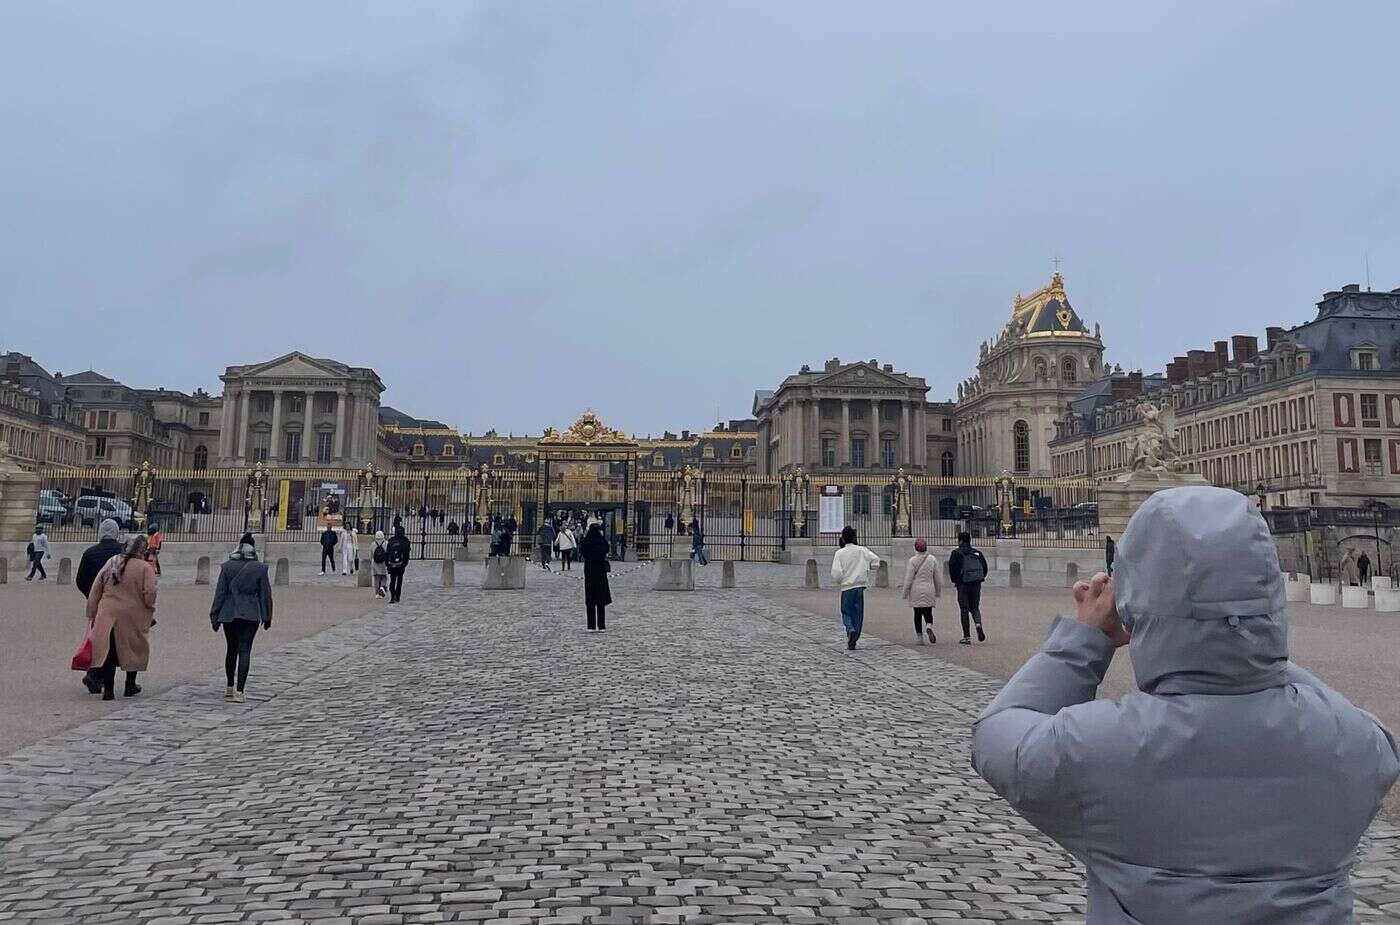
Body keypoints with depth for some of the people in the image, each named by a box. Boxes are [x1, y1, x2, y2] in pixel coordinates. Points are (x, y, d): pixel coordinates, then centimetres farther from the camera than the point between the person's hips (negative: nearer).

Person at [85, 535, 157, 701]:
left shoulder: (110, 563, 5)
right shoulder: (144, 568, -11)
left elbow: (95, 591, 8)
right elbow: (150, 595, -13)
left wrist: (92, 615, 14)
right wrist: (150, 613, 5)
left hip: (107, 615, 3)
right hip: (132, 618, -3)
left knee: (109, 652, 8)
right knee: (133, 650, 14)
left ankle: (108, 689, 4)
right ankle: (130, 686, 25)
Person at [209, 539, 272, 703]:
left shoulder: (227, 567, 2)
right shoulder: (260, 568, 1)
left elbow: (220, 593, 1)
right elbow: (265, 594, 3)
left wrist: (215, 617, 6)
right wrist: (267, 617, 9)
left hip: (229, 614, 2)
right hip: (251, 614, -2)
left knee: (231, 649, 16)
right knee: (245, 651, -2)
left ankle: (230, 688, 26)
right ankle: (239, 691, -9)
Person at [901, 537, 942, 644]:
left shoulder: (912, 560, -8)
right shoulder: (932, 559, 2)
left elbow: (908, 578, -8)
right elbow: (936, 578, 9)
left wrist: (905, 593, 0)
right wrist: (938, 591, 20)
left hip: (916, 591, -2)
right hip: (929, 591, 2)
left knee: (917, 615, 7)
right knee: (928, 612, 11)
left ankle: (920, 638, 5)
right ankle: (930, 627, -19)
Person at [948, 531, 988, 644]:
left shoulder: (956, 553, -4)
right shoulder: (977, 553, 10)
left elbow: (952, 567, -14)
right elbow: (984, 567, 6)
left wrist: (954, 581, 0)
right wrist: (980, 579, 15)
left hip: (963, 585, -4)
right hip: (976, 584, 4)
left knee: (964, 609, 3)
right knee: (974, 607, 17)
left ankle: (967, 637, 3)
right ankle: (978, 624, -13)